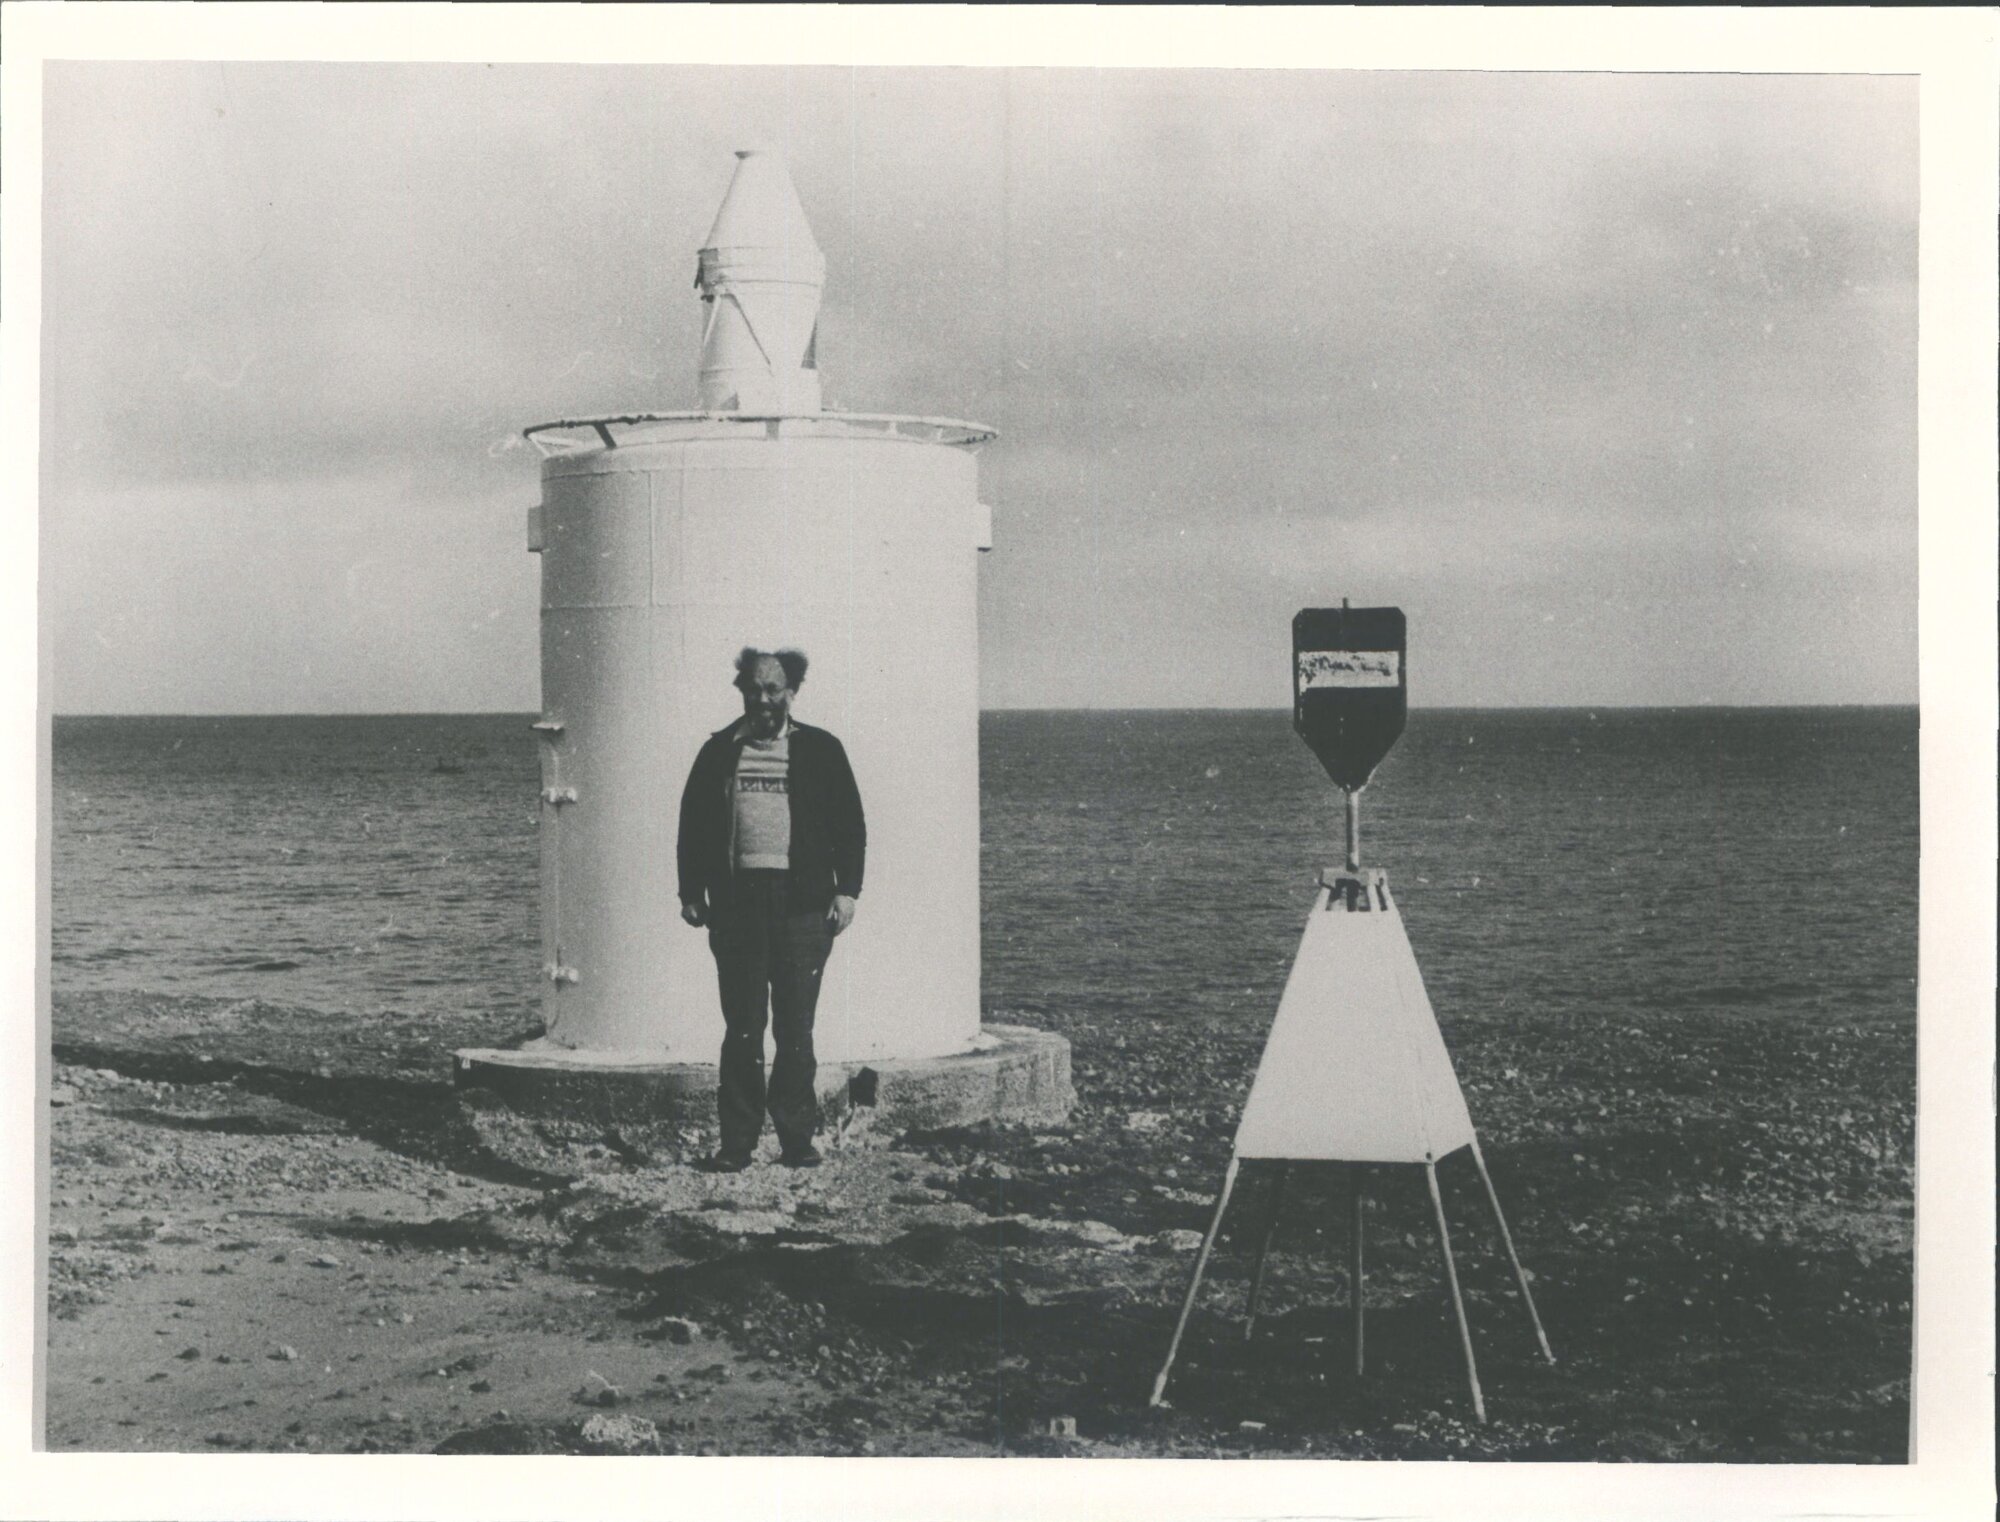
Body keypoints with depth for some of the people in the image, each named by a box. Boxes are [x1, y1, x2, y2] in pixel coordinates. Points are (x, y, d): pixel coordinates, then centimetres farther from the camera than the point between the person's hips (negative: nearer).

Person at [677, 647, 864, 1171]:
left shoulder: (820, 750, 7)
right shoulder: (719, 751, 11)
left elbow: (850, 825, 7)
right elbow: (693, 822, 13)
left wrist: (846, 890, 0)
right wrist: (692, 891, 7)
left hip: (802, 906, -1)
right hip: (736, 903, 1)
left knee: (796, 1029, 1)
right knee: (742, 1029, 3)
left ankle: (797, 1138, 7)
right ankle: (737, 1141, 6)